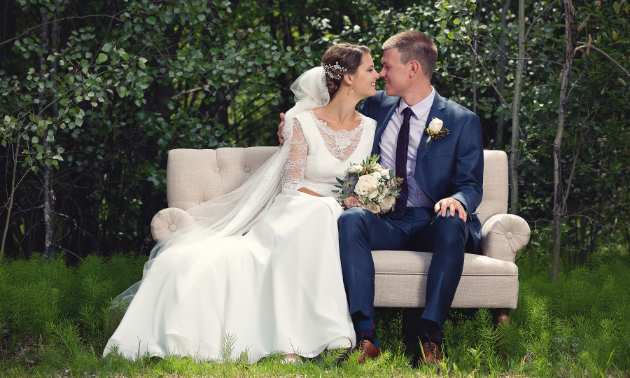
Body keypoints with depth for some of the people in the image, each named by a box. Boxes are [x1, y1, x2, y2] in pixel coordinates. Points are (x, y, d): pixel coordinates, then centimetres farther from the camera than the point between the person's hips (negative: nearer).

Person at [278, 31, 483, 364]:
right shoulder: (376, 106, 16)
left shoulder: (462, 121, 4)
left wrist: (457, 200, -25)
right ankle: (365, 335, -42)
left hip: (429, 223, -2)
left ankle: (431, 336, -39)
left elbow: (471, 186, 0)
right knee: (349, 220, -32)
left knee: (451, 223, -38)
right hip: (384, 221, 2)